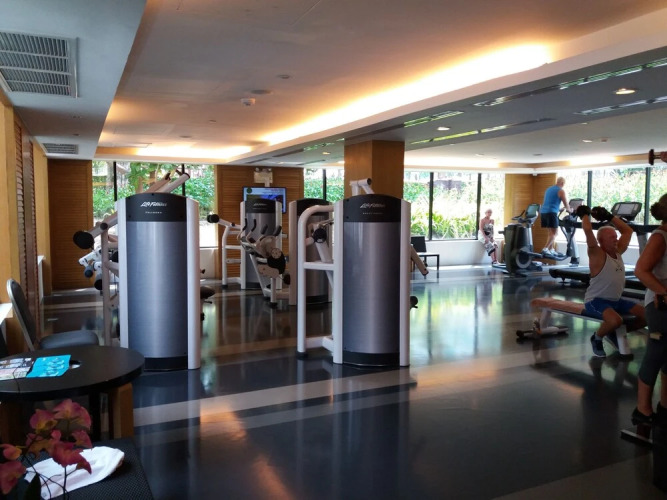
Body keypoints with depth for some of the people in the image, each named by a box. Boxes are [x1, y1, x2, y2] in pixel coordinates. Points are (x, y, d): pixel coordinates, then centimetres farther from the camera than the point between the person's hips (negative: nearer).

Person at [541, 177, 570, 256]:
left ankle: (551, 250, 14)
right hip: (551, 213, -7)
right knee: (554, 233, -5)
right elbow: (566, 204, 4)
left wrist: (558, 208, 42)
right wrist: (569, 211, 24)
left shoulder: (548, 189, 21)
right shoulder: (561, 191, -1)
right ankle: (545, 249, -18)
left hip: (543, 212, 7)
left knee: (551, 232, 16)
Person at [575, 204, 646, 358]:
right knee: (615, 320, -36)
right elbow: (588, 230, -27)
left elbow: (627, 230, 17)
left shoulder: (618, 252, 8)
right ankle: (597, 338, -3)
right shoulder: (597, 254, -15)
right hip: (596, 301, -9)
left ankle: (614, 333, 19)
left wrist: (609, 216, 12)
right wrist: (585, 214, -11)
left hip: (616, 300, 9)